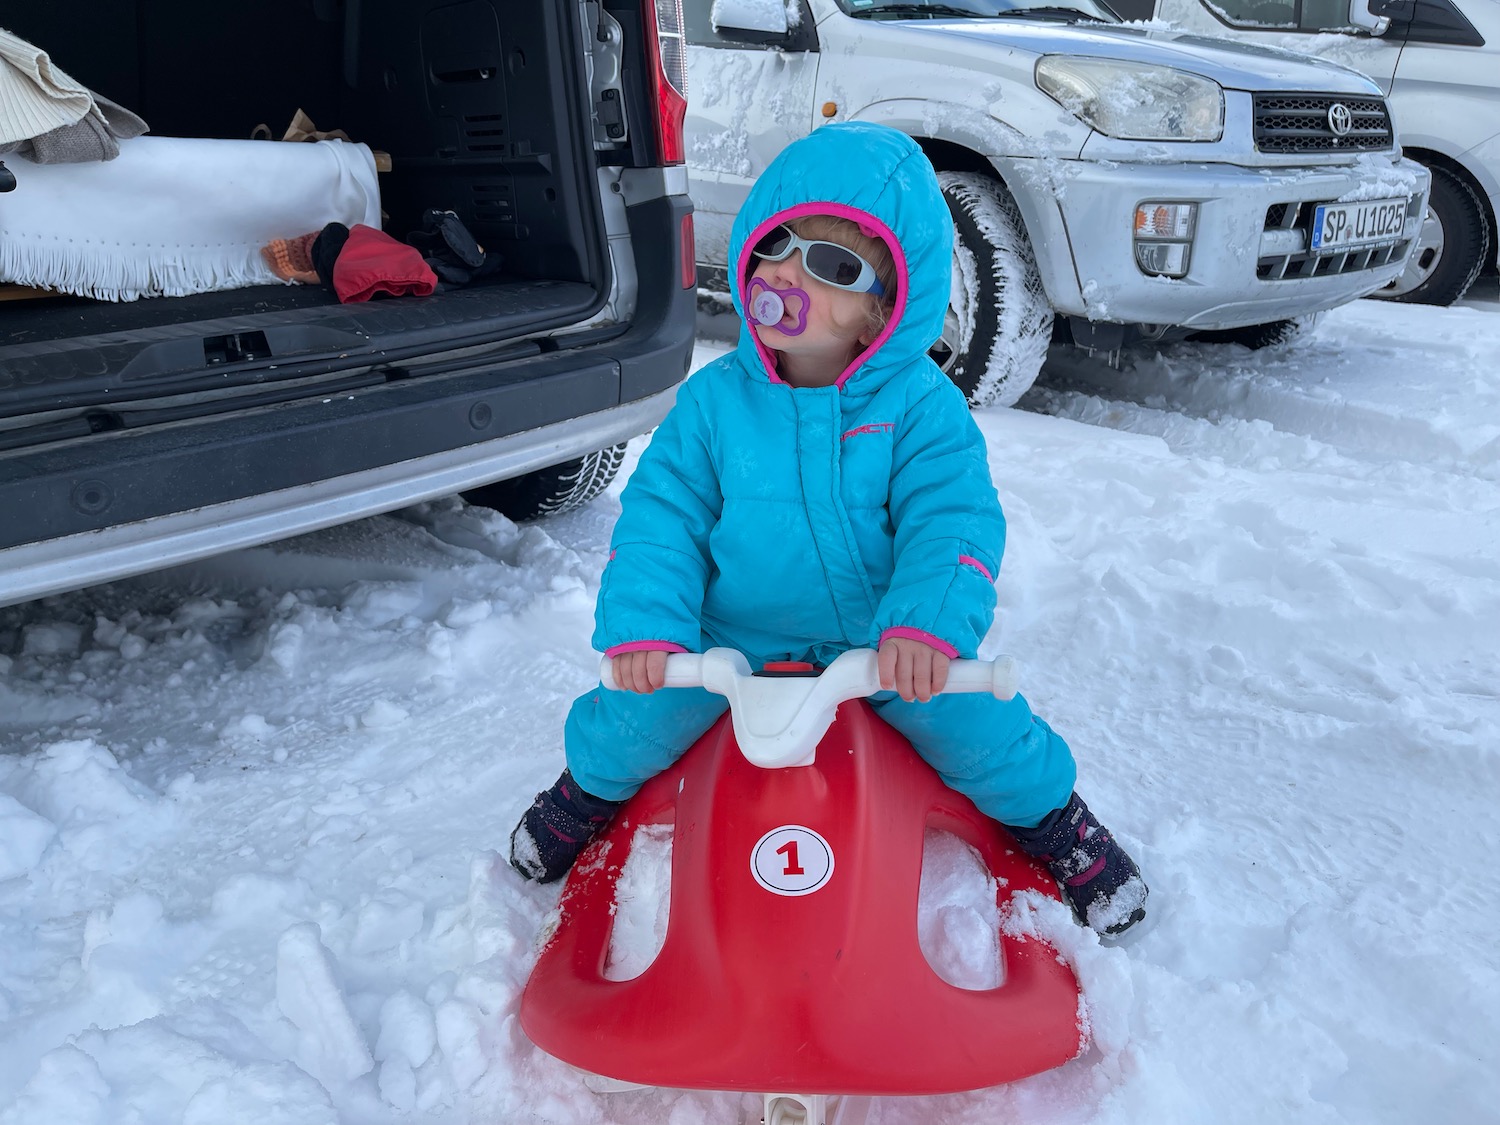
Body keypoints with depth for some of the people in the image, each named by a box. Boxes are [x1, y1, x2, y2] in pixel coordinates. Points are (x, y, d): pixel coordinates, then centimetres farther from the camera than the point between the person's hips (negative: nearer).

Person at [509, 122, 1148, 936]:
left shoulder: (921, 408, -11)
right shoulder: (713, 398, -7)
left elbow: (953, 521, -17)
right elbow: (661, 516, -6)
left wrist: (929, 624, -36)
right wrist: (643, 623, -21)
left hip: (885, 650, -1)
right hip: (732, 644, 1)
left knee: (980, 726, -14)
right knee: (637, 712, -13)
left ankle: (1051, 815, 21)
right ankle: (591, 784, 24)